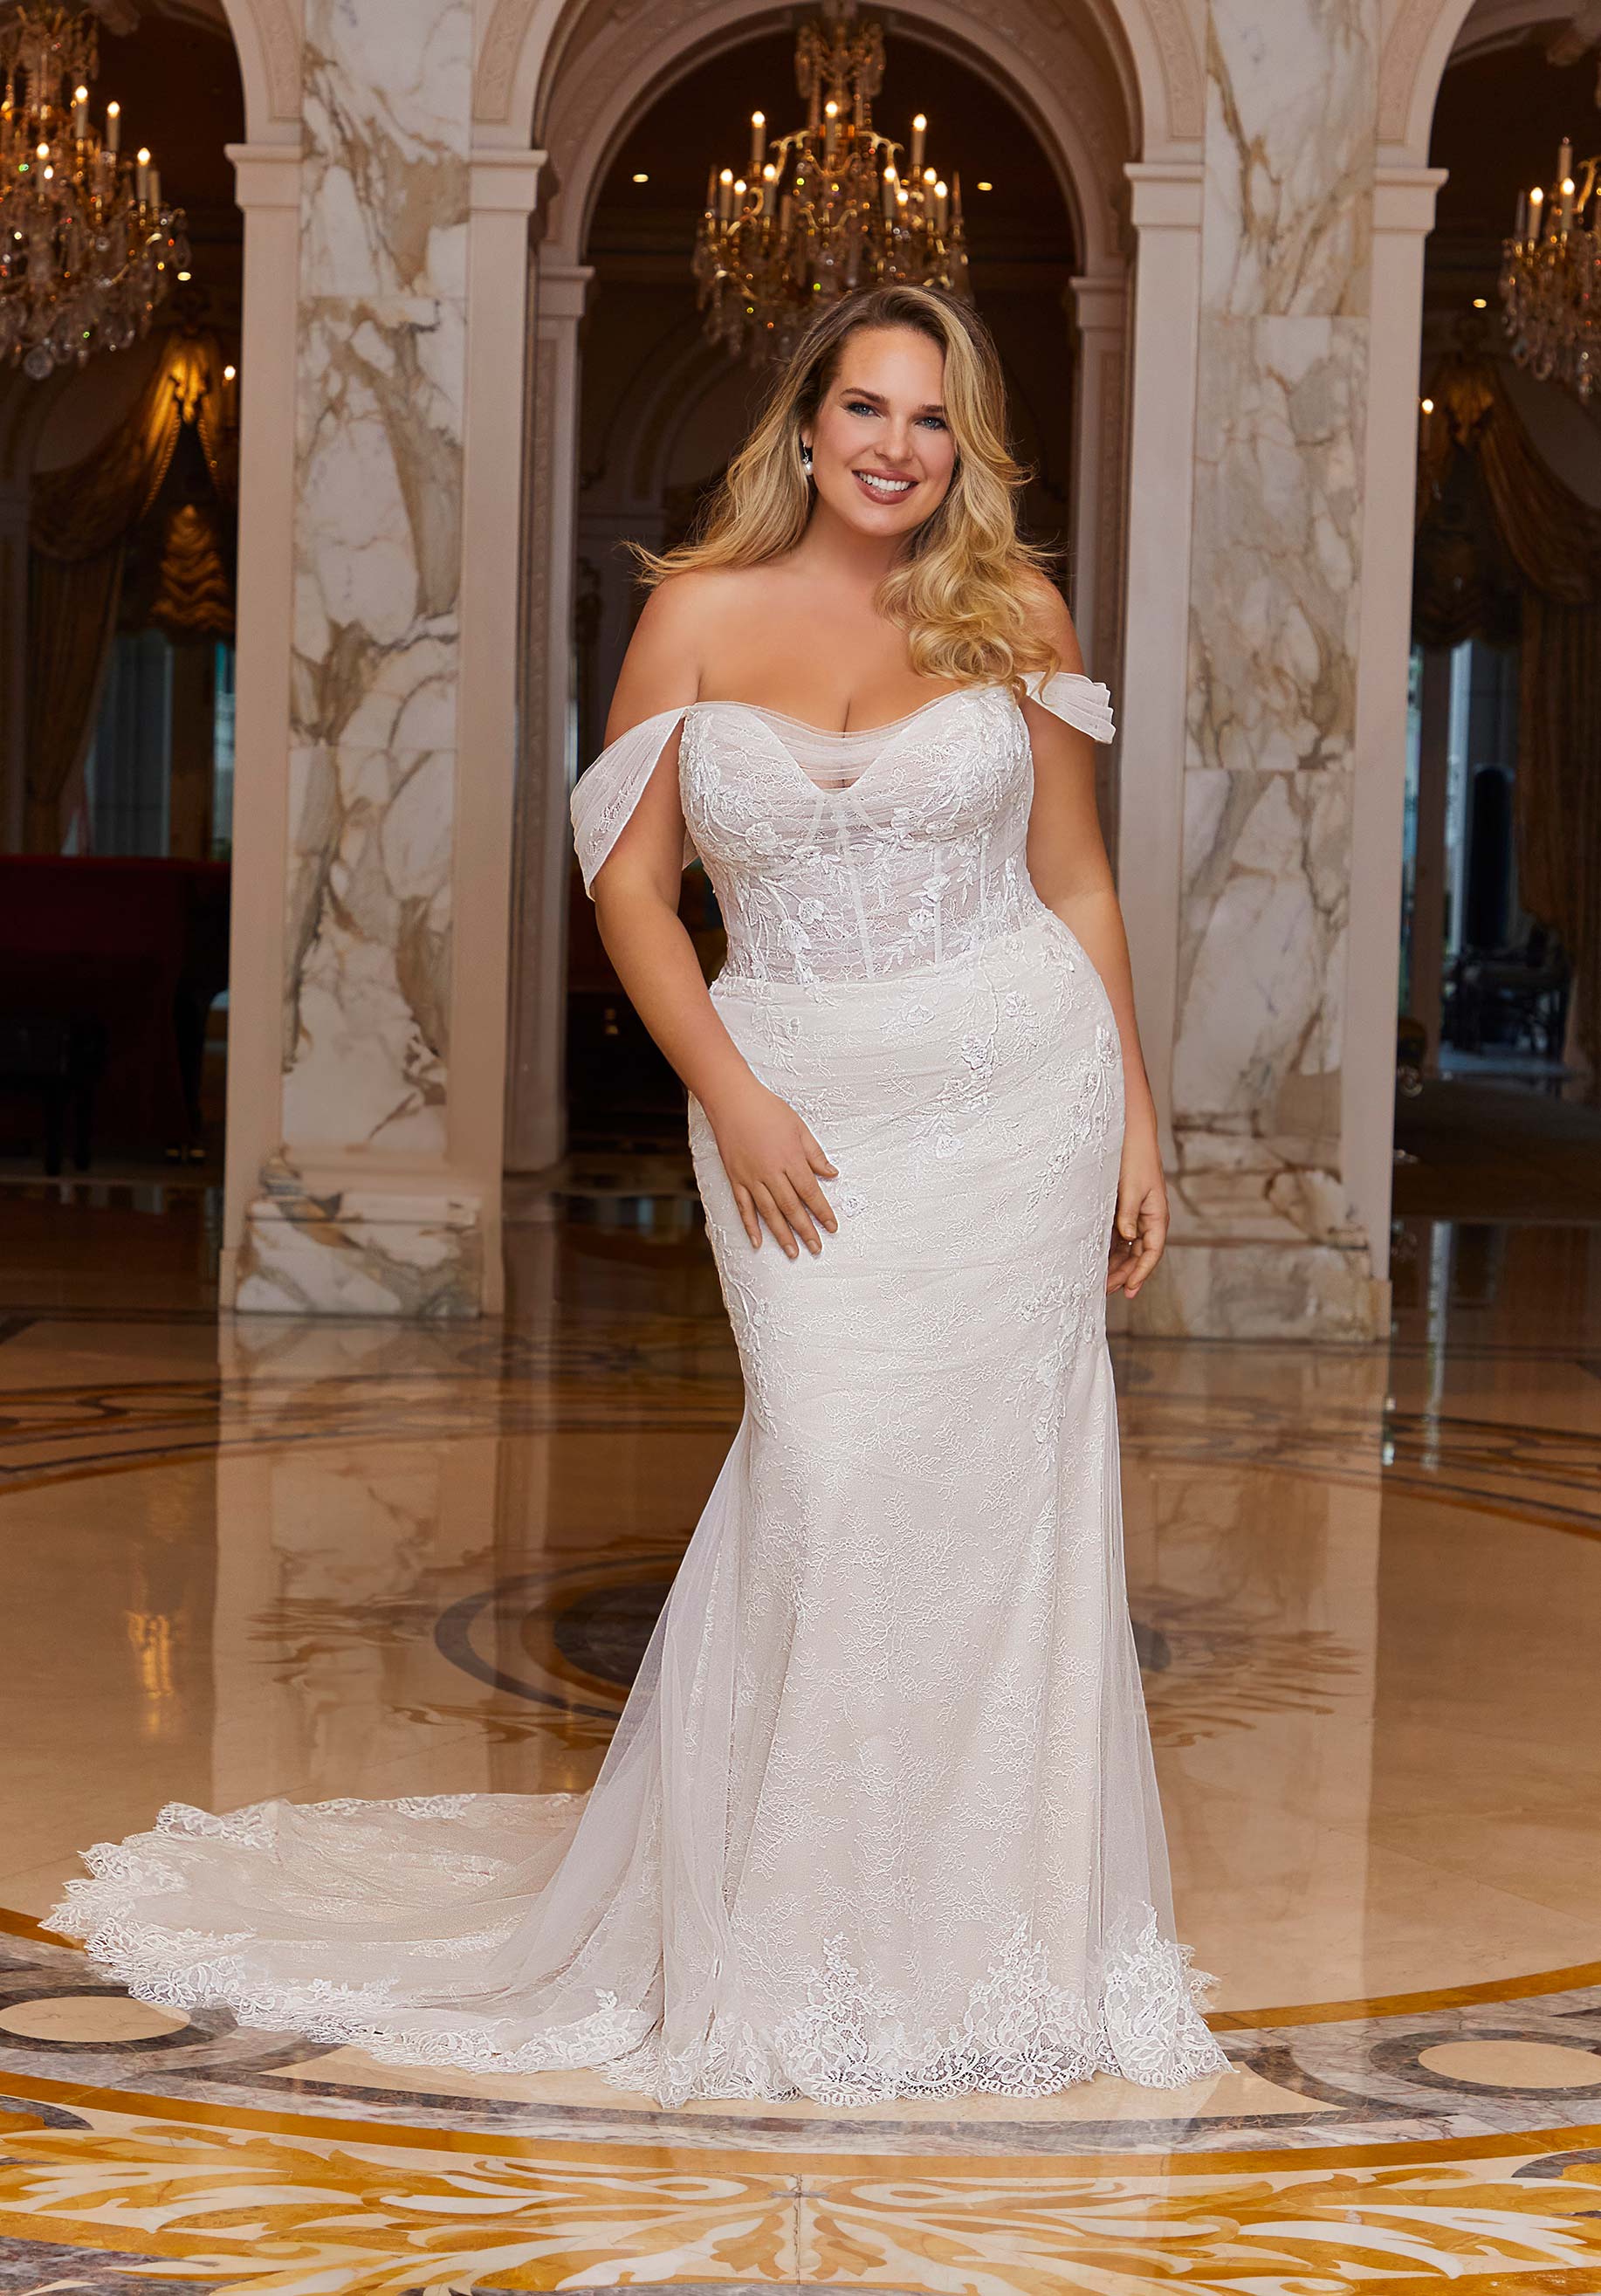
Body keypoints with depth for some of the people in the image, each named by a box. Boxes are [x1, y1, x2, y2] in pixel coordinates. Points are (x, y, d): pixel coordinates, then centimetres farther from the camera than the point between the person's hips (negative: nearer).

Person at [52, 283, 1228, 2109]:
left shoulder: (1013, 620, 5)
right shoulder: (701, 617, 3)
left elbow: (1078, 887, 10)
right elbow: (630, 882, 3)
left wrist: (1136, 1125, 6)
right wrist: (731, 1099, -9)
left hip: (1017, 1091, 1)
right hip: (800, 1102, -1)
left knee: (992, 1487, 1)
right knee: (828, 1476, -9)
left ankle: (987, 1925, 15)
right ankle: (792, 1934, 7)